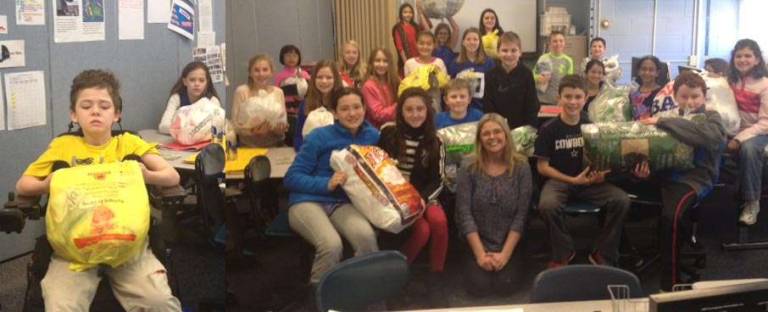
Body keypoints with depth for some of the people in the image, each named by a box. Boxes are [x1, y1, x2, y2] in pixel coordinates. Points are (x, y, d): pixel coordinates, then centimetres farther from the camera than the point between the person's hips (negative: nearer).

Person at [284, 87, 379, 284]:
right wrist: (327, 184, -20)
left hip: (343, 203, 3)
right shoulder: (320, 137, -7)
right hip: (308, 201, -3)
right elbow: (291, 178, -7)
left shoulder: (372, 136, 5)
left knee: (366, 236, -32)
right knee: (332, 245, -34)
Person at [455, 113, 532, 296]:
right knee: (479, 287, -15)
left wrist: (505, 253, -14)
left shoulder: (521, 167, -5)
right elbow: (464, 214, -10)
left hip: (509, 243, 1)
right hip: (477, 243, 0)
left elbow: (521, 215, -7)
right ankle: (472, 263, 17)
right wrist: (480, 254, -17)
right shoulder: (469, 169, -6)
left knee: (503, 285, -15)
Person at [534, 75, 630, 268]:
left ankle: (602, 254, -3)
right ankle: (563, 253, -7)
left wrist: (600, 175, -14)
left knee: (621, 200, -22)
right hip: (559, 180, -3)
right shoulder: (549, 129, -7)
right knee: (547, 205, -35)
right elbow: (542, 166, -6)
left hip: (589, 180, 3)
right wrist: (573, 180, -15)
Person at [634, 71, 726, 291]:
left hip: (695, 178, -6)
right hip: (666, 174, 6)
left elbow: (703, 134, -19)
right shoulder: (673, 119, 22)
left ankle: (671, 283, -22)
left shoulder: (712, 118, 7)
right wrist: (645, 166, -12)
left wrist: (662, 122, -22)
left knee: (671, 214, -34)